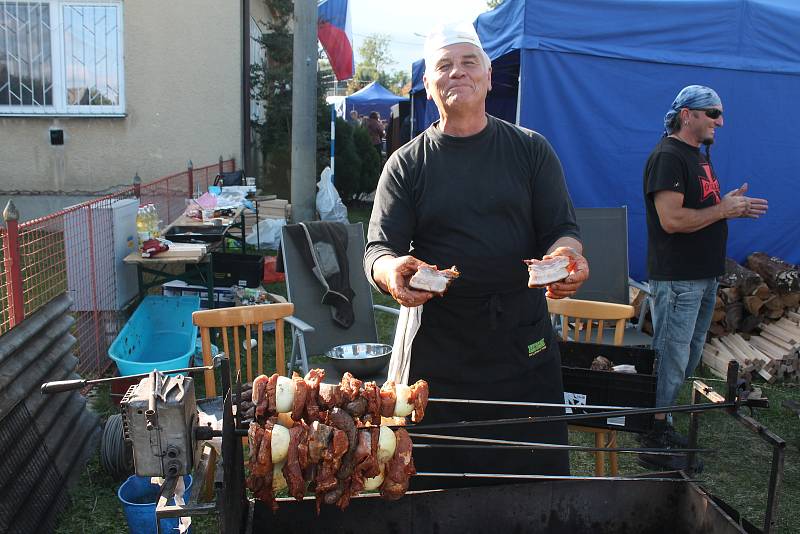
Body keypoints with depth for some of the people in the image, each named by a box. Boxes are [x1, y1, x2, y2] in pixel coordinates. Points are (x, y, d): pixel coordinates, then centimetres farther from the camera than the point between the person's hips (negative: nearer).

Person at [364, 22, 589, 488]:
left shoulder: (531, 150, 7)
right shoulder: (406, 164, 5)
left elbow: (563, 229, 3)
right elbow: (379, 248, -2)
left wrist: (566, 256, -22)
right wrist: (391, 271, -26)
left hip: (523, 345, 1)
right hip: (434, 349, 0)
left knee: (536, 476, 8)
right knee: (434, 486, 6)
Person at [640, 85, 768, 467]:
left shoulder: (698, 156, 17)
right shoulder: (667, 157, -16)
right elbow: (672, 219, -25)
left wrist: (734, 207, 4)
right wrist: (724, 209, -14)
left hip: (704, 276, 10)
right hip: (677, 278, -10)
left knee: (688, 359, 17)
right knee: (671, 360, -4)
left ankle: (660, 424, 29)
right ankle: (653, 443, 6)